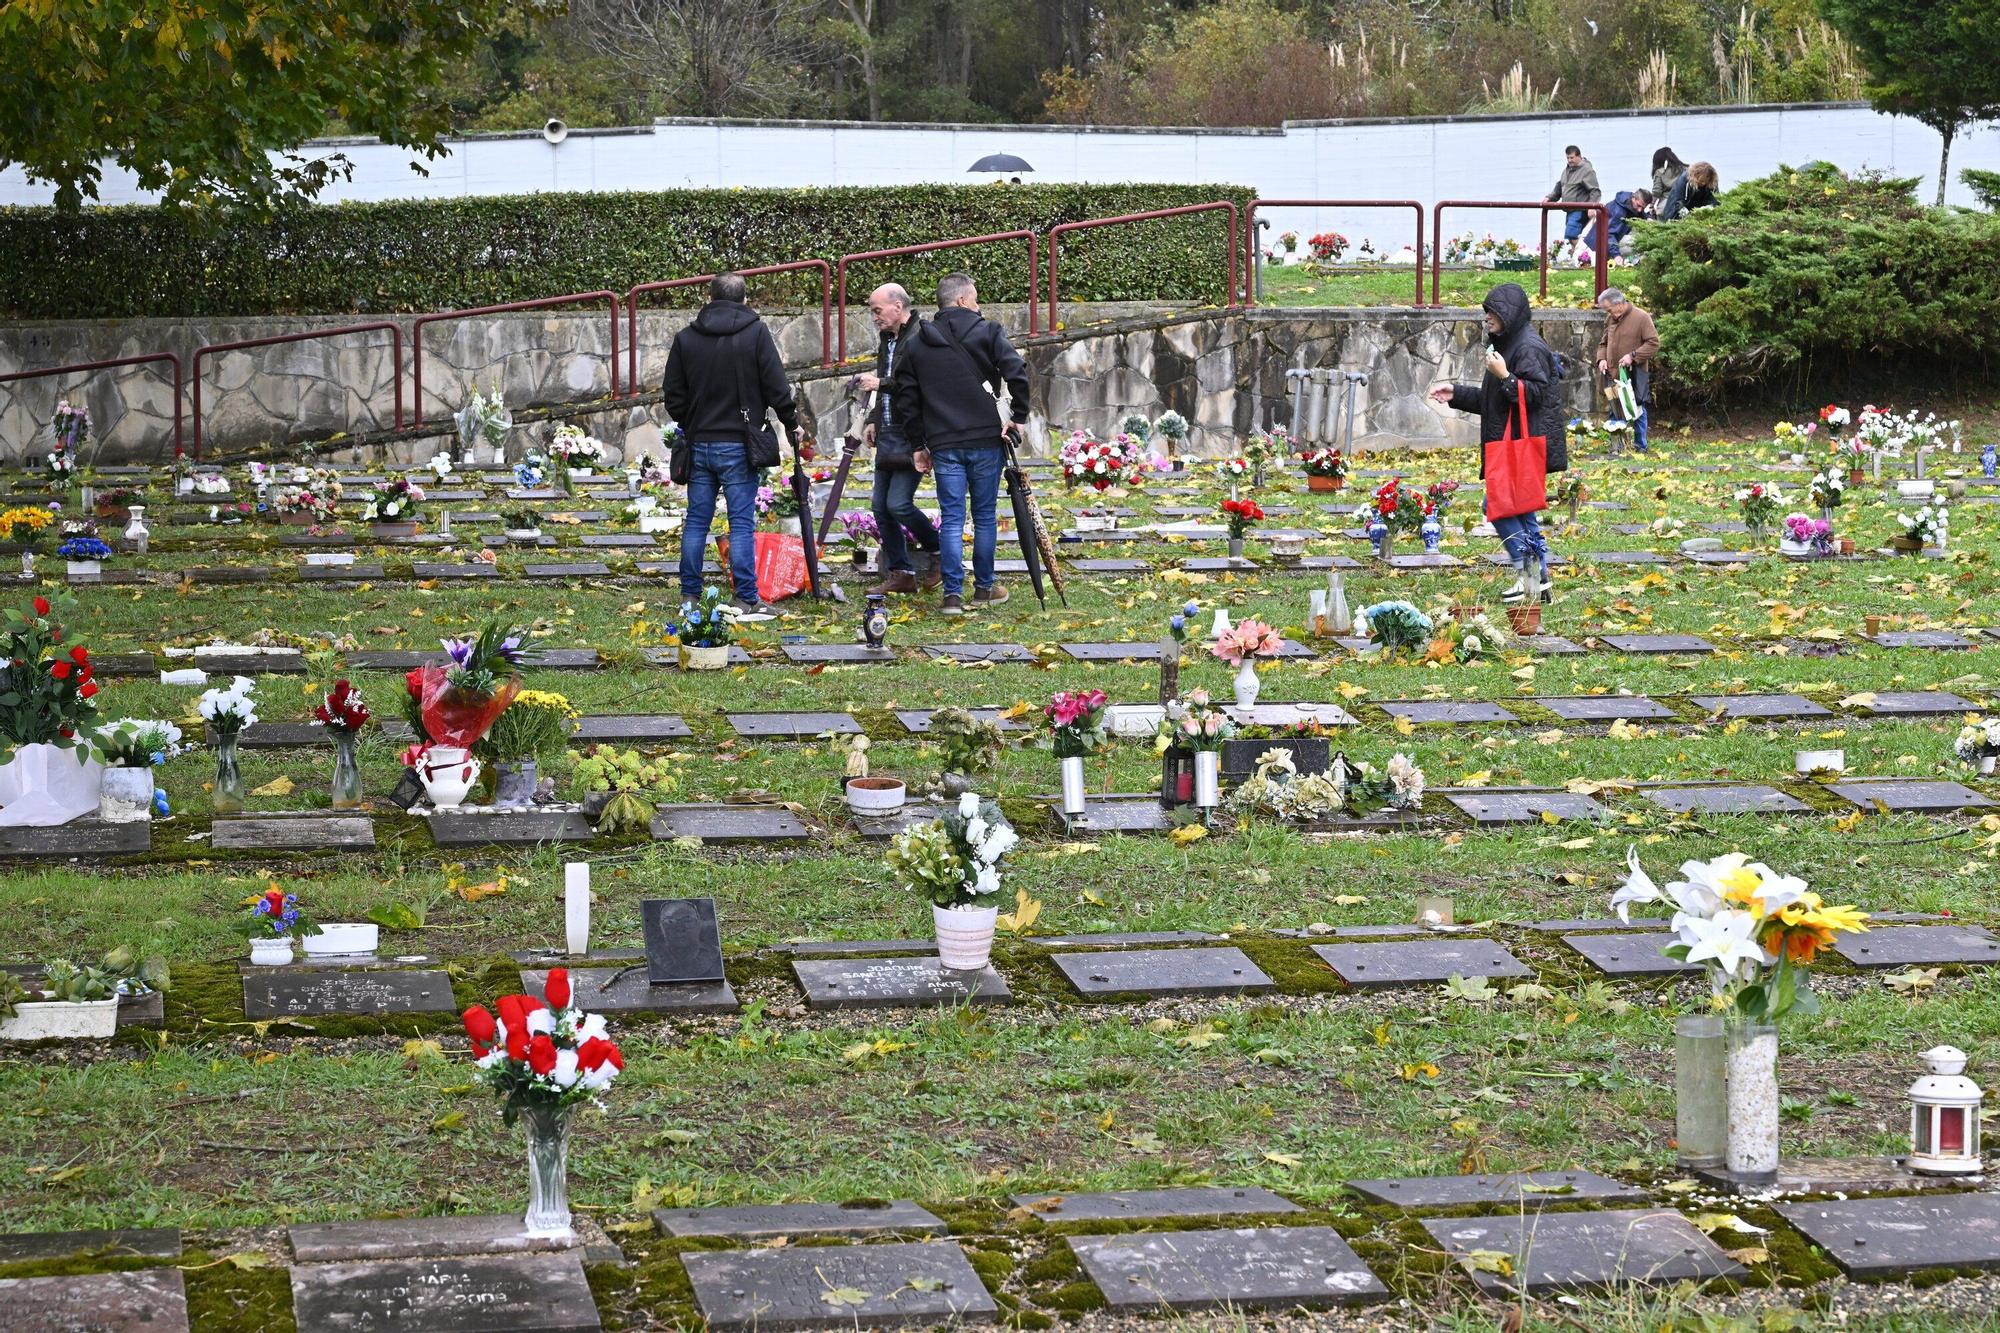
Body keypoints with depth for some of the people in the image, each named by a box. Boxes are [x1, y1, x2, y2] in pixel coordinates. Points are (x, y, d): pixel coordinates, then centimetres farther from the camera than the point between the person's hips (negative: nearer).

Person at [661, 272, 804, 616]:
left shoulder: (685, 338, 4)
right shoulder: (756, 333, -5)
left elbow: (673, 394, 8)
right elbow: (777, 387, -6)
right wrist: (792, 424, 8)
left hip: (698, 442, 3)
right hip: (738, 445, -3)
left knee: (696, 521, 10)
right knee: (742, 523, -3)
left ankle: (689, 596, 13)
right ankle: (747, 600, -4)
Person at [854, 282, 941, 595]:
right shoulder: (888, 339, 17)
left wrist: (881, 384, -20)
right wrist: (873, 420, 18)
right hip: (888, 436, 10)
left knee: (898, 504, -13)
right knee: (881, 506, 7)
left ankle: (938, 552, 9)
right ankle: (900, 574, 14)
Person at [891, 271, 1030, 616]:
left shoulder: (914, 344, 8)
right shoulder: (986, 333, -3)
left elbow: (906, 400, 8)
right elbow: (1016, 371, -16)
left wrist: (917, 445, 14)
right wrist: (1019, 416, -4)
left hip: (943, 445, 2)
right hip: (985, 440, -2)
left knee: (951, 519, 3)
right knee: (985, 516, 10)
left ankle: (953, 593, -5)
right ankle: (984, 588, 19)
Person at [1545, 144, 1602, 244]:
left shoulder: (1587, 170, -9)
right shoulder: (1567, 170, 18)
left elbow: (1595, 191, -15)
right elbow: (1559, 188, 29)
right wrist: (1549, 198, 15)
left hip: (1579, 211, -9)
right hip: (1570, 210, 9)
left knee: (1570, 237, -19)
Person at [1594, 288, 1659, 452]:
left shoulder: (1641, 317, -9)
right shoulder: (1610, 319, 10)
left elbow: (1653, 343, -11)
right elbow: (1603, 343, 20)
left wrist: (1632, 355, -19)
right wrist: (1602, 358, 0)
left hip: (1635, 373, -5)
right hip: (1613, 374, 5)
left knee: (1637, 410, 2)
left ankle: (1640, 445, 11)